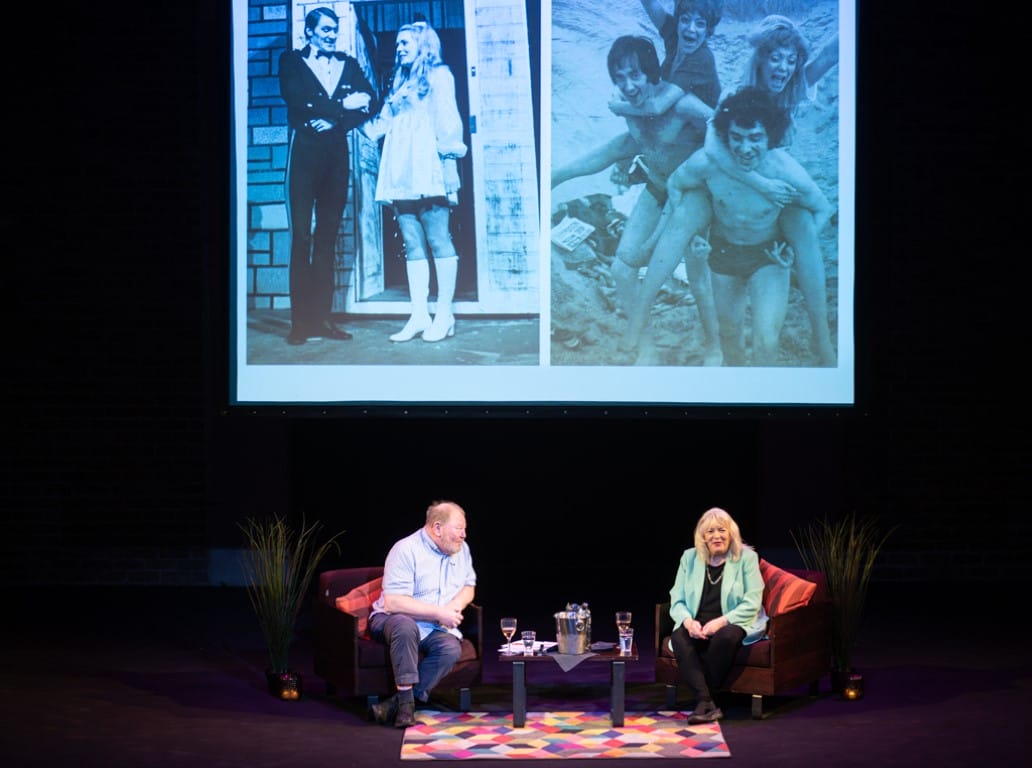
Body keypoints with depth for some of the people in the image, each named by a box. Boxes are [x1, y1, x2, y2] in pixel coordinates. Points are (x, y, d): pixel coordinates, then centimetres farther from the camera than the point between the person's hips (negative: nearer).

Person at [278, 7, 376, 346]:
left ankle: (322, 316, 3)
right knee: (302, 236, -7)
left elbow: (369, 102, 3)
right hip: (305, 152, -3)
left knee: (328, 236, 3)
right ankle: (300, 320, -8)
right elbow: (296, 101, -10)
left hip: (337, 153, 3)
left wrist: (333, 121, -11)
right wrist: (342, 106, -10)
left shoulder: (349, 64, 16)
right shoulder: (292, 61, 7)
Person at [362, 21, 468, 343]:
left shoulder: (438, 76, 7)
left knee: (437, 238, -9)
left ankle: (444, 315, -11)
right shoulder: (400, 83, 26)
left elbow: (447, 122, -3)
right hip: (401, 172, 7)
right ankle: (419, 316, -2)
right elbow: (382, 123, 21)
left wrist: (448, 157, -12)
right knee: (412, 243, 0)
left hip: (428, 170, -6)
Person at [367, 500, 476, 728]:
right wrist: (438, 612, -23)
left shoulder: (461, 549, 6)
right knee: (405, 625, -41)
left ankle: (399, 702, -27)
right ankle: (406, 700, -35)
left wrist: (457, 603, -5)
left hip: (437, 628, 5)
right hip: (391, 619, -5)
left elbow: (468, 587, 21)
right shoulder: (406, 550, -17)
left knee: (451, 649, -29)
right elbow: (392, 603, -24)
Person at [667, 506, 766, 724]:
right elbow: (677, 601, 7)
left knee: (725, 637, -37)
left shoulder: (746, 557, -1)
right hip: (697, 625, 3)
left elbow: (751, 603, -8)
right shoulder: (690, 558, 8)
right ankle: (707, 703, -37)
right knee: (679, 638, -30)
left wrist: (721, 622, -22)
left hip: (735, 623, -3)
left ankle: (702, 699, -22)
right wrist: (688, 621, -16)